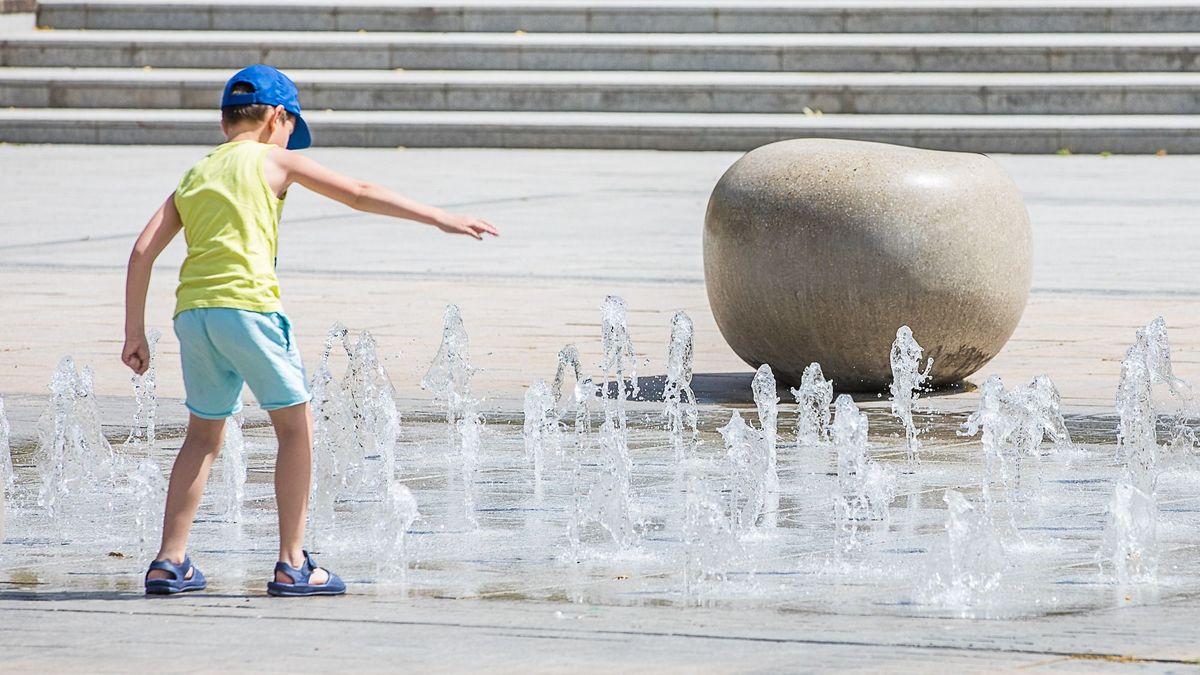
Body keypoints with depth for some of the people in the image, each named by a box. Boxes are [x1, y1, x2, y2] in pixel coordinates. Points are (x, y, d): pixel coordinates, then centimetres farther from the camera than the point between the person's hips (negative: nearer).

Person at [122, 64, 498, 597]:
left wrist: (134, 333, 17)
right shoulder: (274, 160, 9)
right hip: (246, 303, -6)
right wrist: (441, 219, 5)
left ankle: (169, 562, 13)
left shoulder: (194, 176, 22)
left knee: (203, 435, 19)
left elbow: (143, 250, 14)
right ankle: (292, 565, 1)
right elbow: (359, 194, 4)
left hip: (192, 310, 6)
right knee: (295, 427, 5)